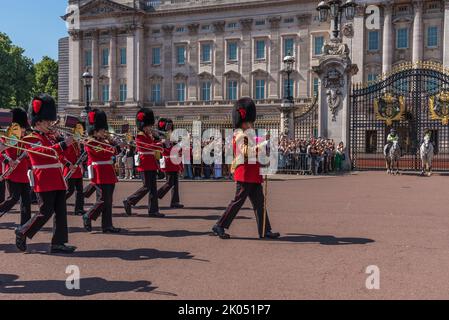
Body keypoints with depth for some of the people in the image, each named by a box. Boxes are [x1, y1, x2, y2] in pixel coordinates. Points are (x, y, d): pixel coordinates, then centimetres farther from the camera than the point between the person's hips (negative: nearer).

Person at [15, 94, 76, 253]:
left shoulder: (47, 137, 20)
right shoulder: (31, 138, -6)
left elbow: (57, 153, 22)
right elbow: (46, 151, -23)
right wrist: (63, 144, -32)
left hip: (57, 180, 8)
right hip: (45, 181, -8)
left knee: (61, 212, 4)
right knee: (46, 212, -5)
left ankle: (58, 243, 7)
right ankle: (22, 232, 16)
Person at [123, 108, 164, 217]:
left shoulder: (149, 136, 17)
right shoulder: (140, 137, -10)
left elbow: (153, 145, 14)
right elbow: (149, 146, -25)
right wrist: (161, 144, -28)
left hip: (151, 165, 9)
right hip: (145, 165, -9)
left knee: (153, 188, 6)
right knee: (147, 187, -7)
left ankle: (153, 210, 9)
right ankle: (129, 201, 7)